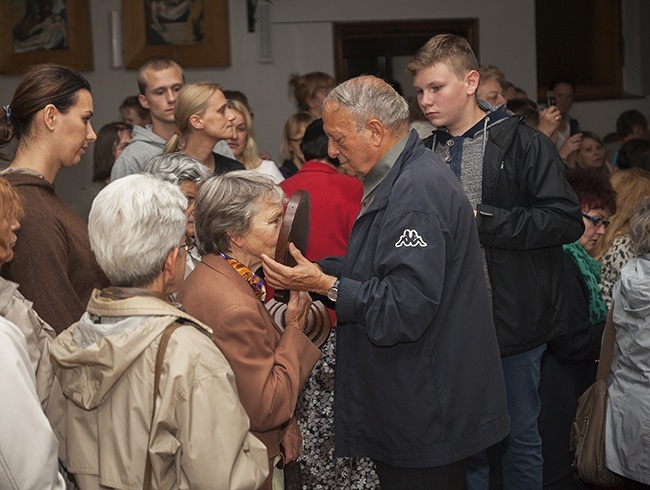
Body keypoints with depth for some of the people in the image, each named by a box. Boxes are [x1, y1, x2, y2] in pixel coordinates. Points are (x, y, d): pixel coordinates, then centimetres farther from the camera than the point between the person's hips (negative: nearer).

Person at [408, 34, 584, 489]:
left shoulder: (523, 144, -8)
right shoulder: (425, 155, 10)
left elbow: (567, 221, -16)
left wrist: (481, 218, -18)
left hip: (513, 320, -4)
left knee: (520, 435, 9)